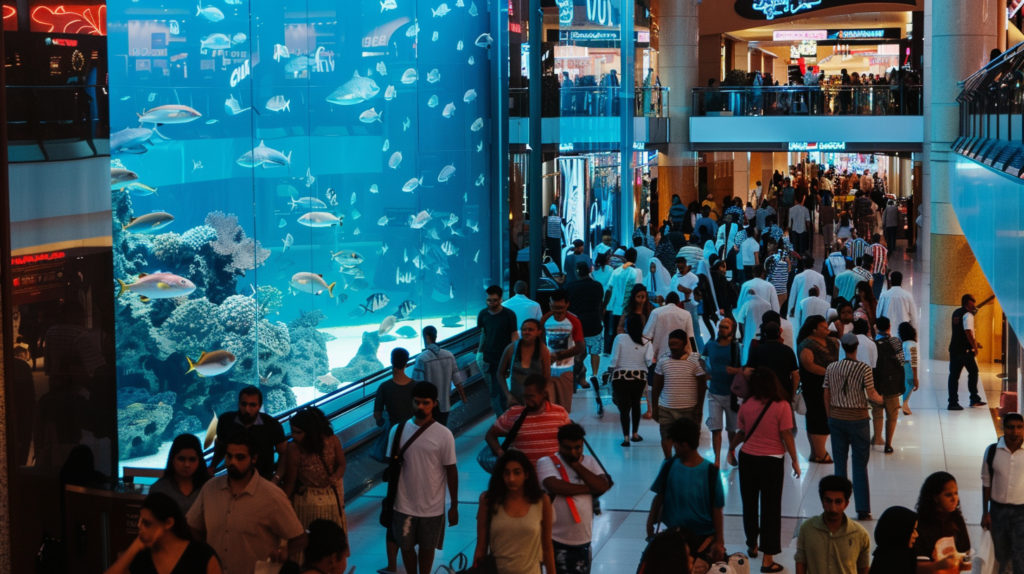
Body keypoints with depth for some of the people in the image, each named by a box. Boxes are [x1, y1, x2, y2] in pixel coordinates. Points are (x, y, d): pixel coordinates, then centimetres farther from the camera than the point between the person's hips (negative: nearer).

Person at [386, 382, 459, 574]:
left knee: (427, 547, 15)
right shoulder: (398, 430, -6)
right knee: (406, 546, 15)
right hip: (404, 505, 2)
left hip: (432, 506, -1)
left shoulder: (444, 435, -11)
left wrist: (454, 505, -2)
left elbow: (451, 470, -5)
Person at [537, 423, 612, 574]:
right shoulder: (547, 462, -9)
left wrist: (576, 465, -12)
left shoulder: (590, 462, 5)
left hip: (583, 539, 5)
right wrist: (590, 488, -15)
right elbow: (555, 486, -27)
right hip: (557, 539, -5)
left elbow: (603, 486, -10)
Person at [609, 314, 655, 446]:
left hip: (621, 377, -3)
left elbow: (614, 359, -9)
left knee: (624, 407, 0)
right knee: (635, 405, 23)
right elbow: (649, 361, -13)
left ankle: (626, 437, -10)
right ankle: (635, 434, 28)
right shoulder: (646, 342, -2)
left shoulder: (620, 338, -8)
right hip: (639, 378, 3)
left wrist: (610, 369, 7)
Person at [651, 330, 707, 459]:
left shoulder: (696, 361, -9)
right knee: (666, 436, 8)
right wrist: (655, 407, 5)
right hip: (666, 408, 2)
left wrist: (699, 408, -6)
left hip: (689, 409, -2)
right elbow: (656, 386, 6)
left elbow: (702, 386, -4)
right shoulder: (663, 360, -1)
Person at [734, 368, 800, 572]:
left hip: (748, 458, 3)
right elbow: (787, 436, -12)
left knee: (750, 504, 21)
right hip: (772, 461, -3)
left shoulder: (746, 405, -4)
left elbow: (740, 434, 5)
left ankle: (752, 545, 38)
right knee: (770, 508, 3)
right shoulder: (782, 406, -12)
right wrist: (795, 460, -1)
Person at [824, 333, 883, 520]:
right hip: (857, 419, -3)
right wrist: (881, 399, 11)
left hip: (836, 419, 3)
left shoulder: (831, 368, 1)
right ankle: (863, 510, 5)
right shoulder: (864, 369, -10)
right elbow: (871, 394, -11)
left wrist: (830, 417, 13)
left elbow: (826, 396, 3)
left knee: (840, 464, 10)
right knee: (860, 466, 4)